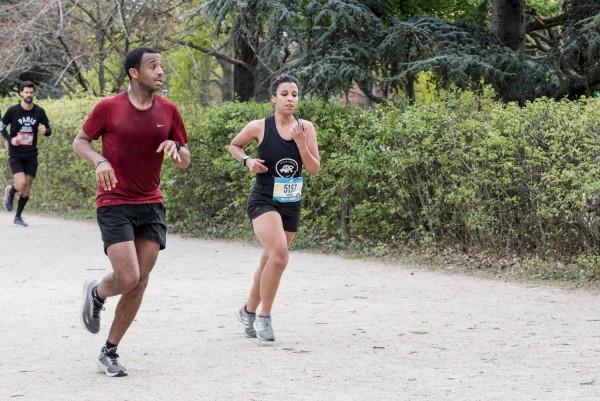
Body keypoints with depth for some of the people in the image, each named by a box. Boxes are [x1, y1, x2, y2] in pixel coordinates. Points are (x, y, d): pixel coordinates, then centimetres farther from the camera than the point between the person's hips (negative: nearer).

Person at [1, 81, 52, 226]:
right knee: (21, 184, -19)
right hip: (15, 154, -3)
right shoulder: (13, 110, -6)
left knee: (27, 188, 5)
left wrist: (45, 131, -19)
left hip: (31, 156, 3)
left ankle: (18, 217, 21)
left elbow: (49, 130, 6)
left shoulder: (39, 112, -1)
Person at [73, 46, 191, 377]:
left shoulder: (168, 111, 4)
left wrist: (175, 147, -13)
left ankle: (109, 352, 14)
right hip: (114, 205, -4)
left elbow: (185, 162, 10)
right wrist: (100, 161, -15)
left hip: (151, 205, 4)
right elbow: (80, 142, 5)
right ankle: (96, 293, 22)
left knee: (140, 284, 1)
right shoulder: (109, 108, -7)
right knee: (128, 279, -15)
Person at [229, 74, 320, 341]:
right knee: (279, 255, -25)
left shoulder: (305, 128, -1)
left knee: (270, 261, 15)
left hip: (291, 205, 4)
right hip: (263, 201, -4)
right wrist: (247, 161, -8)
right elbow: (234, 146, 11)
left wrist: (300, 141, -17)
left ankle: (249, 311, 38)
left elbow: (314, 169, -4)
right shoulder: (259, 127, -8)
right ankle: (264, 316, -9)